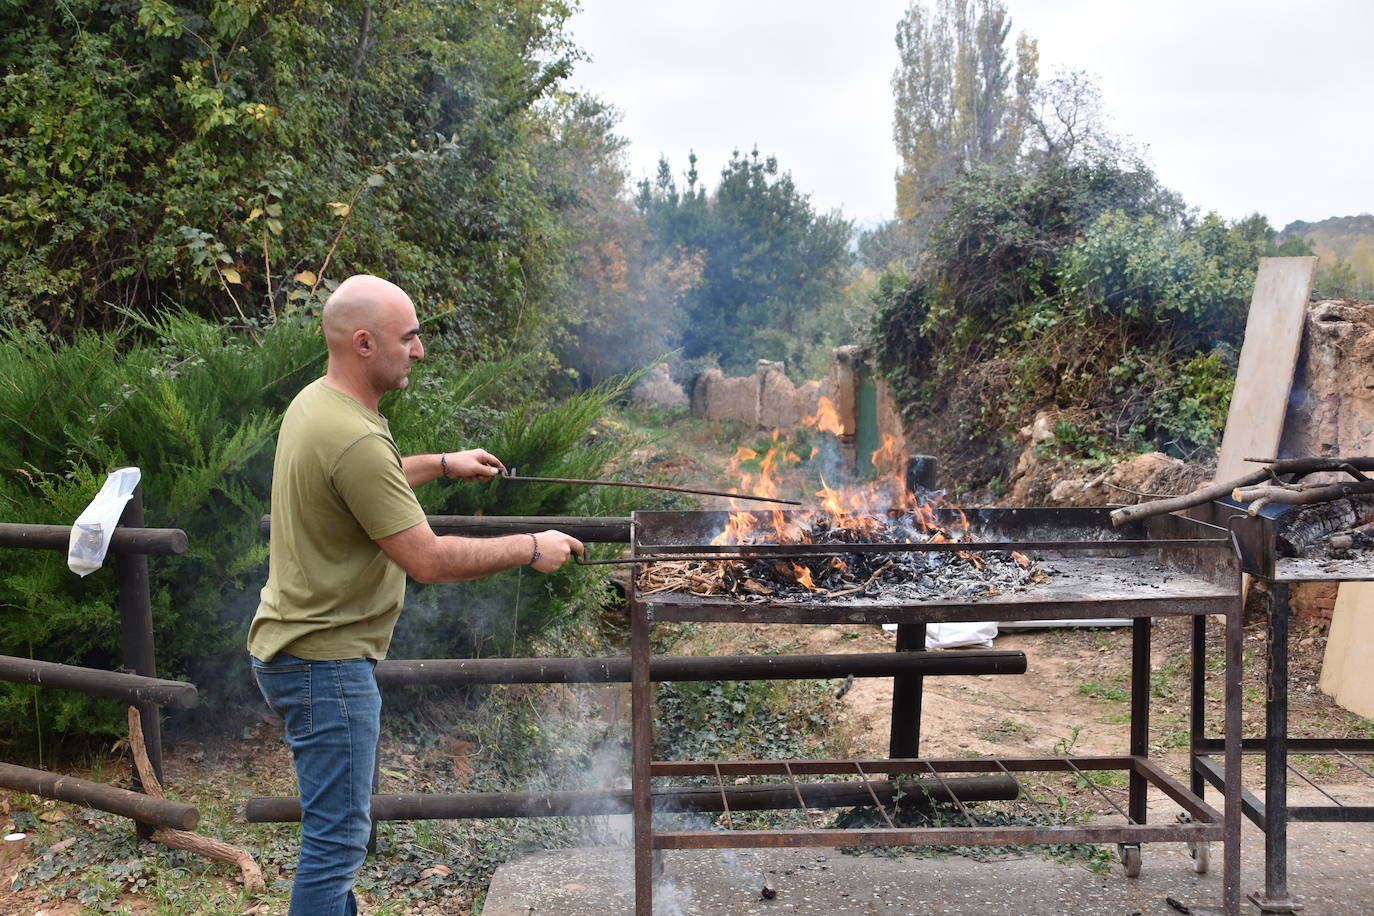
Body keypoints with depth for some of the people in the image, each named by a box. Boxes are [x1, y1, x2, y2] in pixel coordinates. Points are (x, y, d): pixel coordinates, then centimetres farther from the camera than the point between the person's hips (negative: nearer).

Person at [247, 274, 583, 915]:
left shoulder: (314, 402, 7)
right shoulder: (355, 438, -26)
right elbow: (428, 560, -25)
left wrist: (440, 465, 24)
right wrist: (529, 549, -14)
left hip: (293, 642, 11)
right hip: (323, 662, -11)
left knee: (340, 824, 23)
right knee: (337, 837, -1)